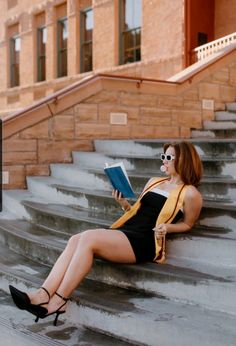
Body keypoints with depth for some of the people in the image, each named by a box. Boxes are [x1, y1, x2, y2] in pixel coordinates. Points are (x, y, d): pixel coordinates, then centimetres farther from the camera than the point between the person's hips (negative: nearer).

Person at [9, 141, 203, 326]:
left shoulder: (190, 193, 1)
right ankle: (43, 295, -29)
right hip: (124, 231, 7)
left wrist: (167, 228, -9)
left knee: (88, 238, -28)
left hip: (144, 242, -7)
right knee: (75, 240, -19)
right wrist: (124, 204, 8)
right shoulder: (154, 182, 22)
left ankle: (58, 301, -24)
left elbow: (188, 224, 9)